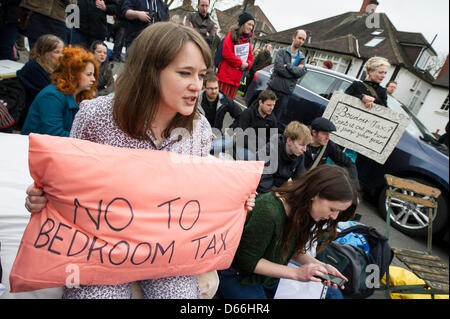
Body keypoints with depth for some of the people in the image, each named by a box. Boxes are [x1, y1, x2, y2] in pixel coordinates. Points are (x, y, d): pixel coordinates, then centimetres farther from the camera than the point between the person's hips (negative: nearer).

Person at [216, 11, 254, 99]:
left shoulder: (248, 39, 19)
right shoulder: (232, 35, -2)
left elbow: (250, 57, 18)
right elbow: (226, 53, -12)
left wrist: (247, 64, -4)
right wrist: (241, 63, -10)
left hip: (237, 78, 6)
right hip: (226, 75, -6)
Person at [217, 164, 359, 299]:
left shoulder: (302, 210, -10)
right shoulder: (268, 211, -36)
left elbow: (295, 249, 4)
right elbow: (248, 262, -25)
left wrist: (320, 266, -13)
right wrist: (296, 273, -26)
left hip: (270, 274, 7)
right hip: (238, 276, -7)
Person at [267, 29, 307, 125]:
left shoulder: (302, 57, 14)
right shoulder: (282, 51, 3)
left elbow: (302, 72, -4)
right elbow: (278, 67, -13)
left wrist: (288, 66, -12)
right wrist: (295, 70, -9)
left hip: (286, 91, 3)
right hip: (274, 87, -2)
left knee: (277, 116, 5)